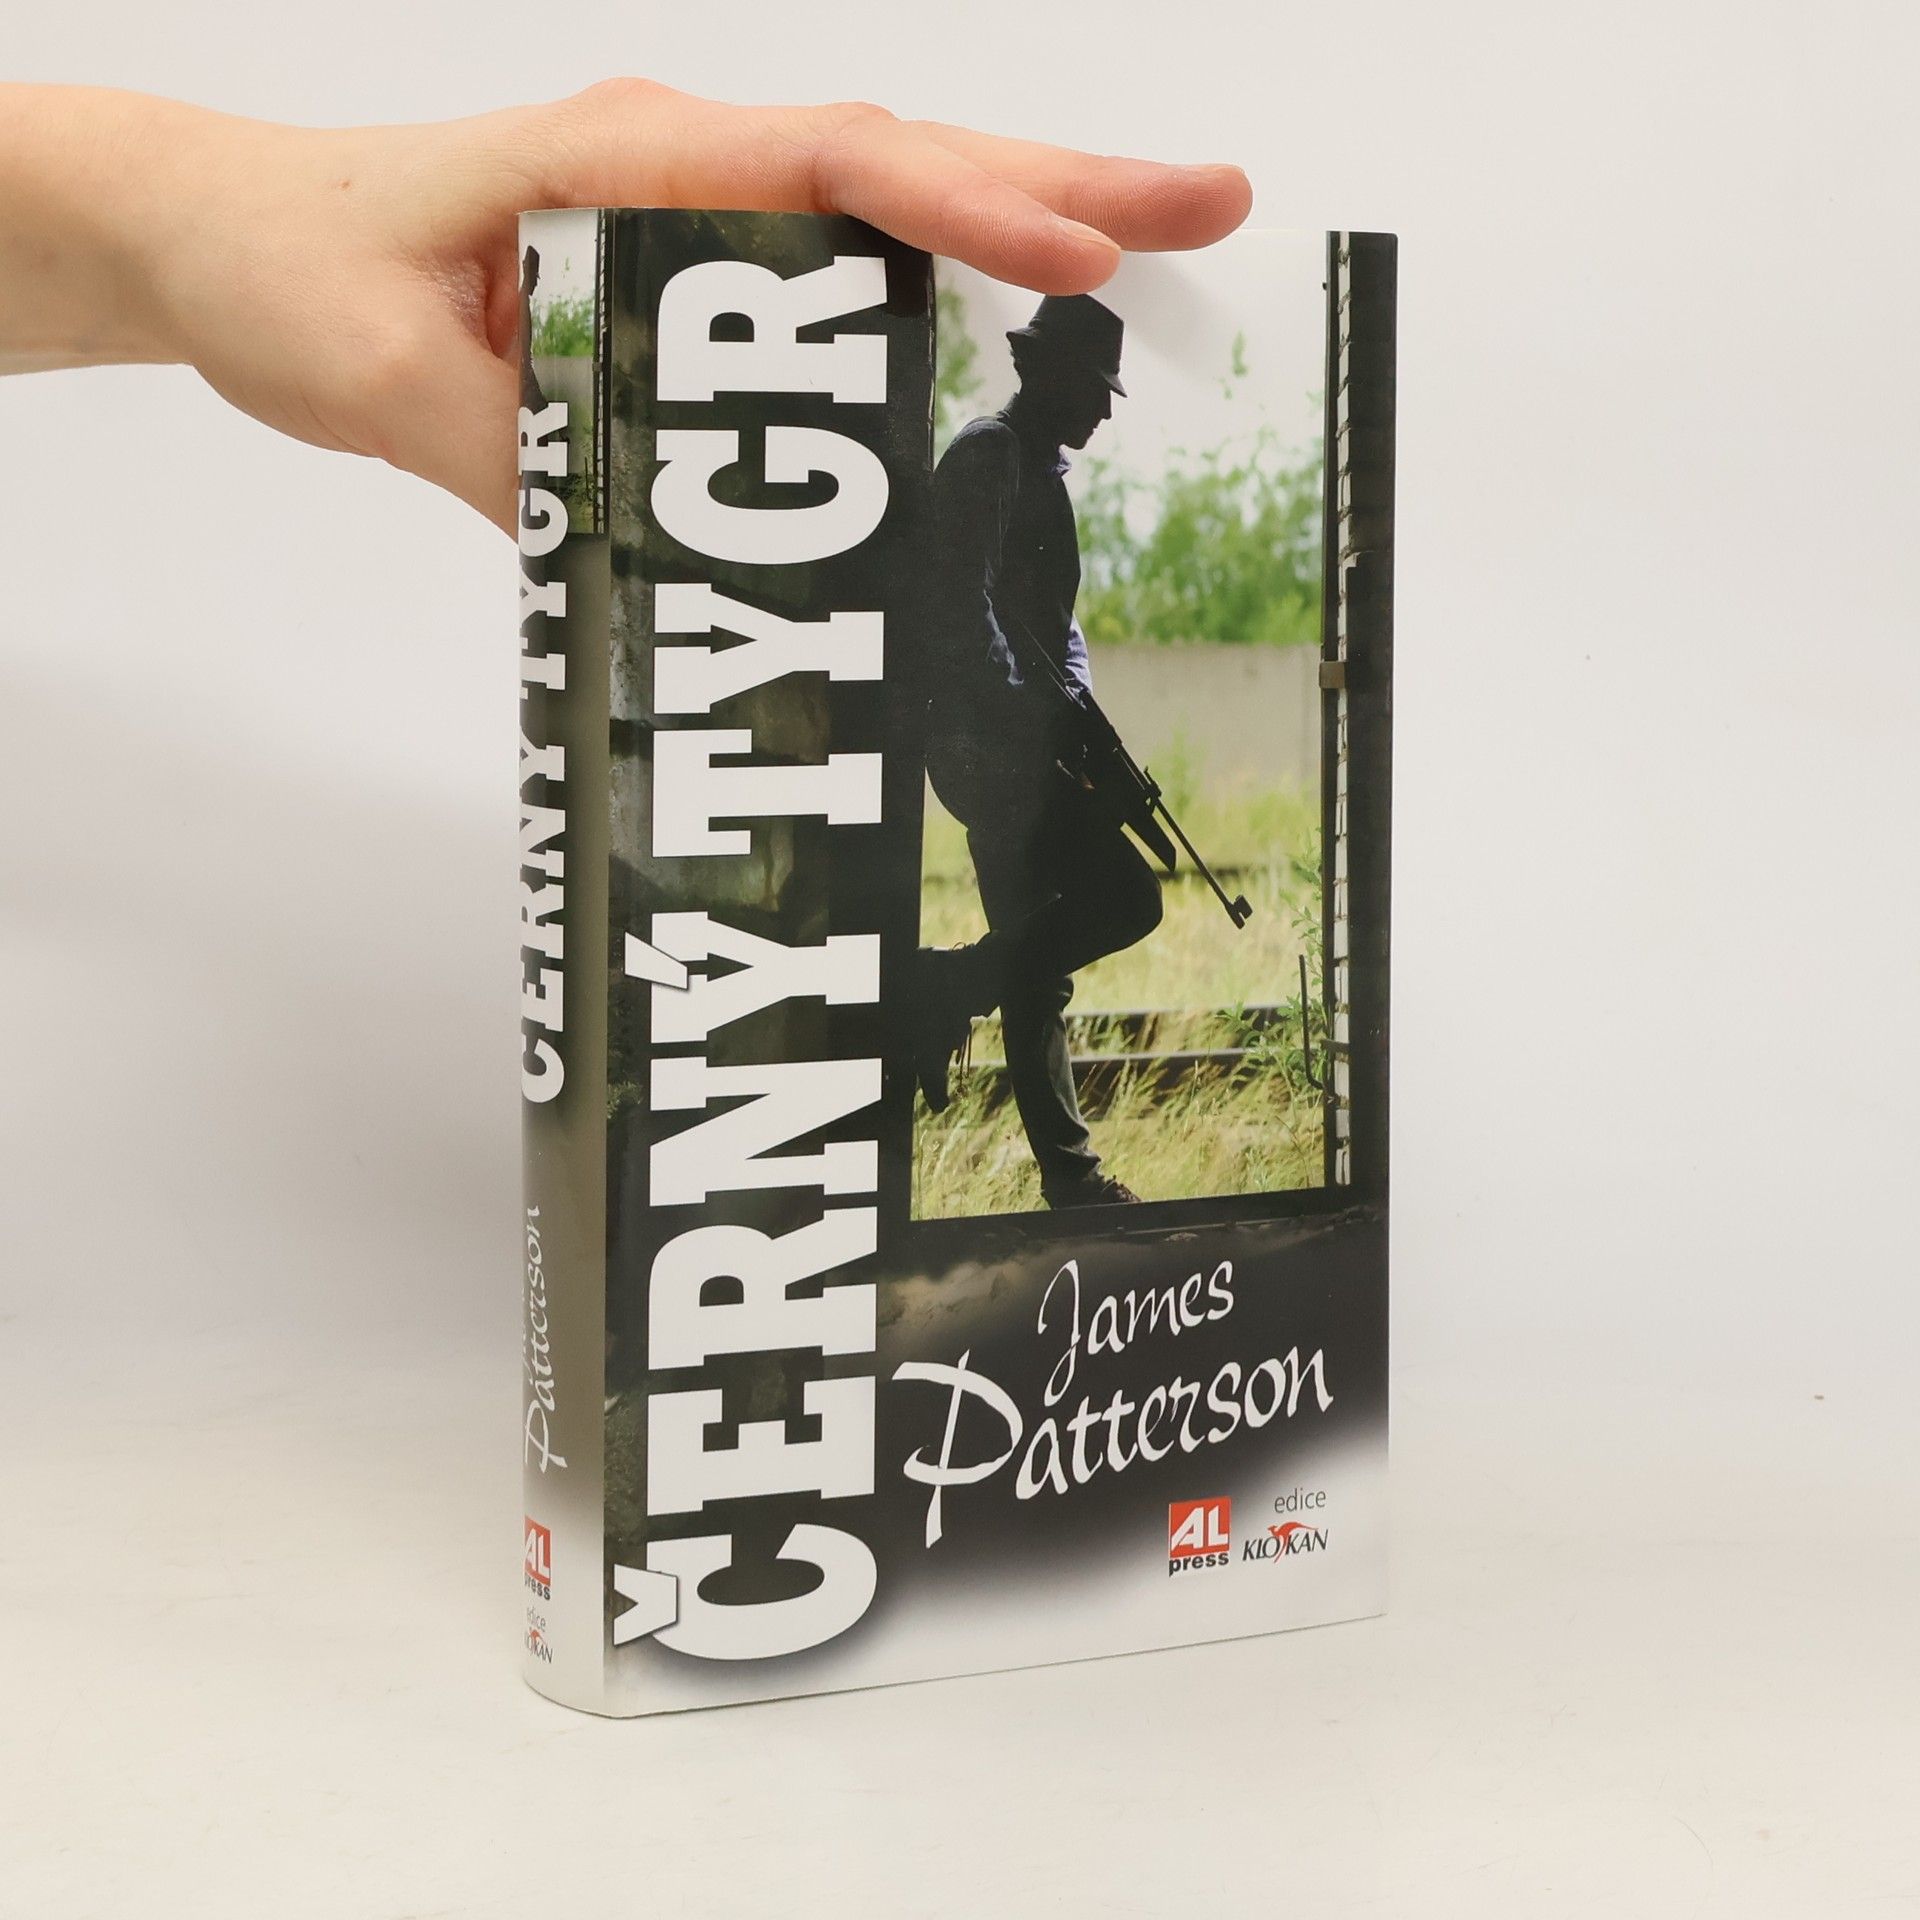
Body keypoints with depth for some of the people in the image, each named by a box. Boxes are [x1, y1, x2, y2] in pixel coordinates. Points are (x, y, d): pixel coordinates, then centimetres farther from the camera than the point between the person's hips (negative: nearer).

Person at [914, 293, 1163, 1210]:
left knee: (1036, 956, 8)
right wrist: (1035, 711, -19)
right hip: (989, 745, -10)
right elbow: (962, 606, -18)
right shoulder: (987, 455, -8)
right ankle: (945, 991, -9)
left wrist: (1074, 704, 7)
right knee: (1124, 898, -17)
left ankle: (1067, 1170, 11)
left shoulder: (1042, 470, 23)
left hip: (1027, 747, 10)